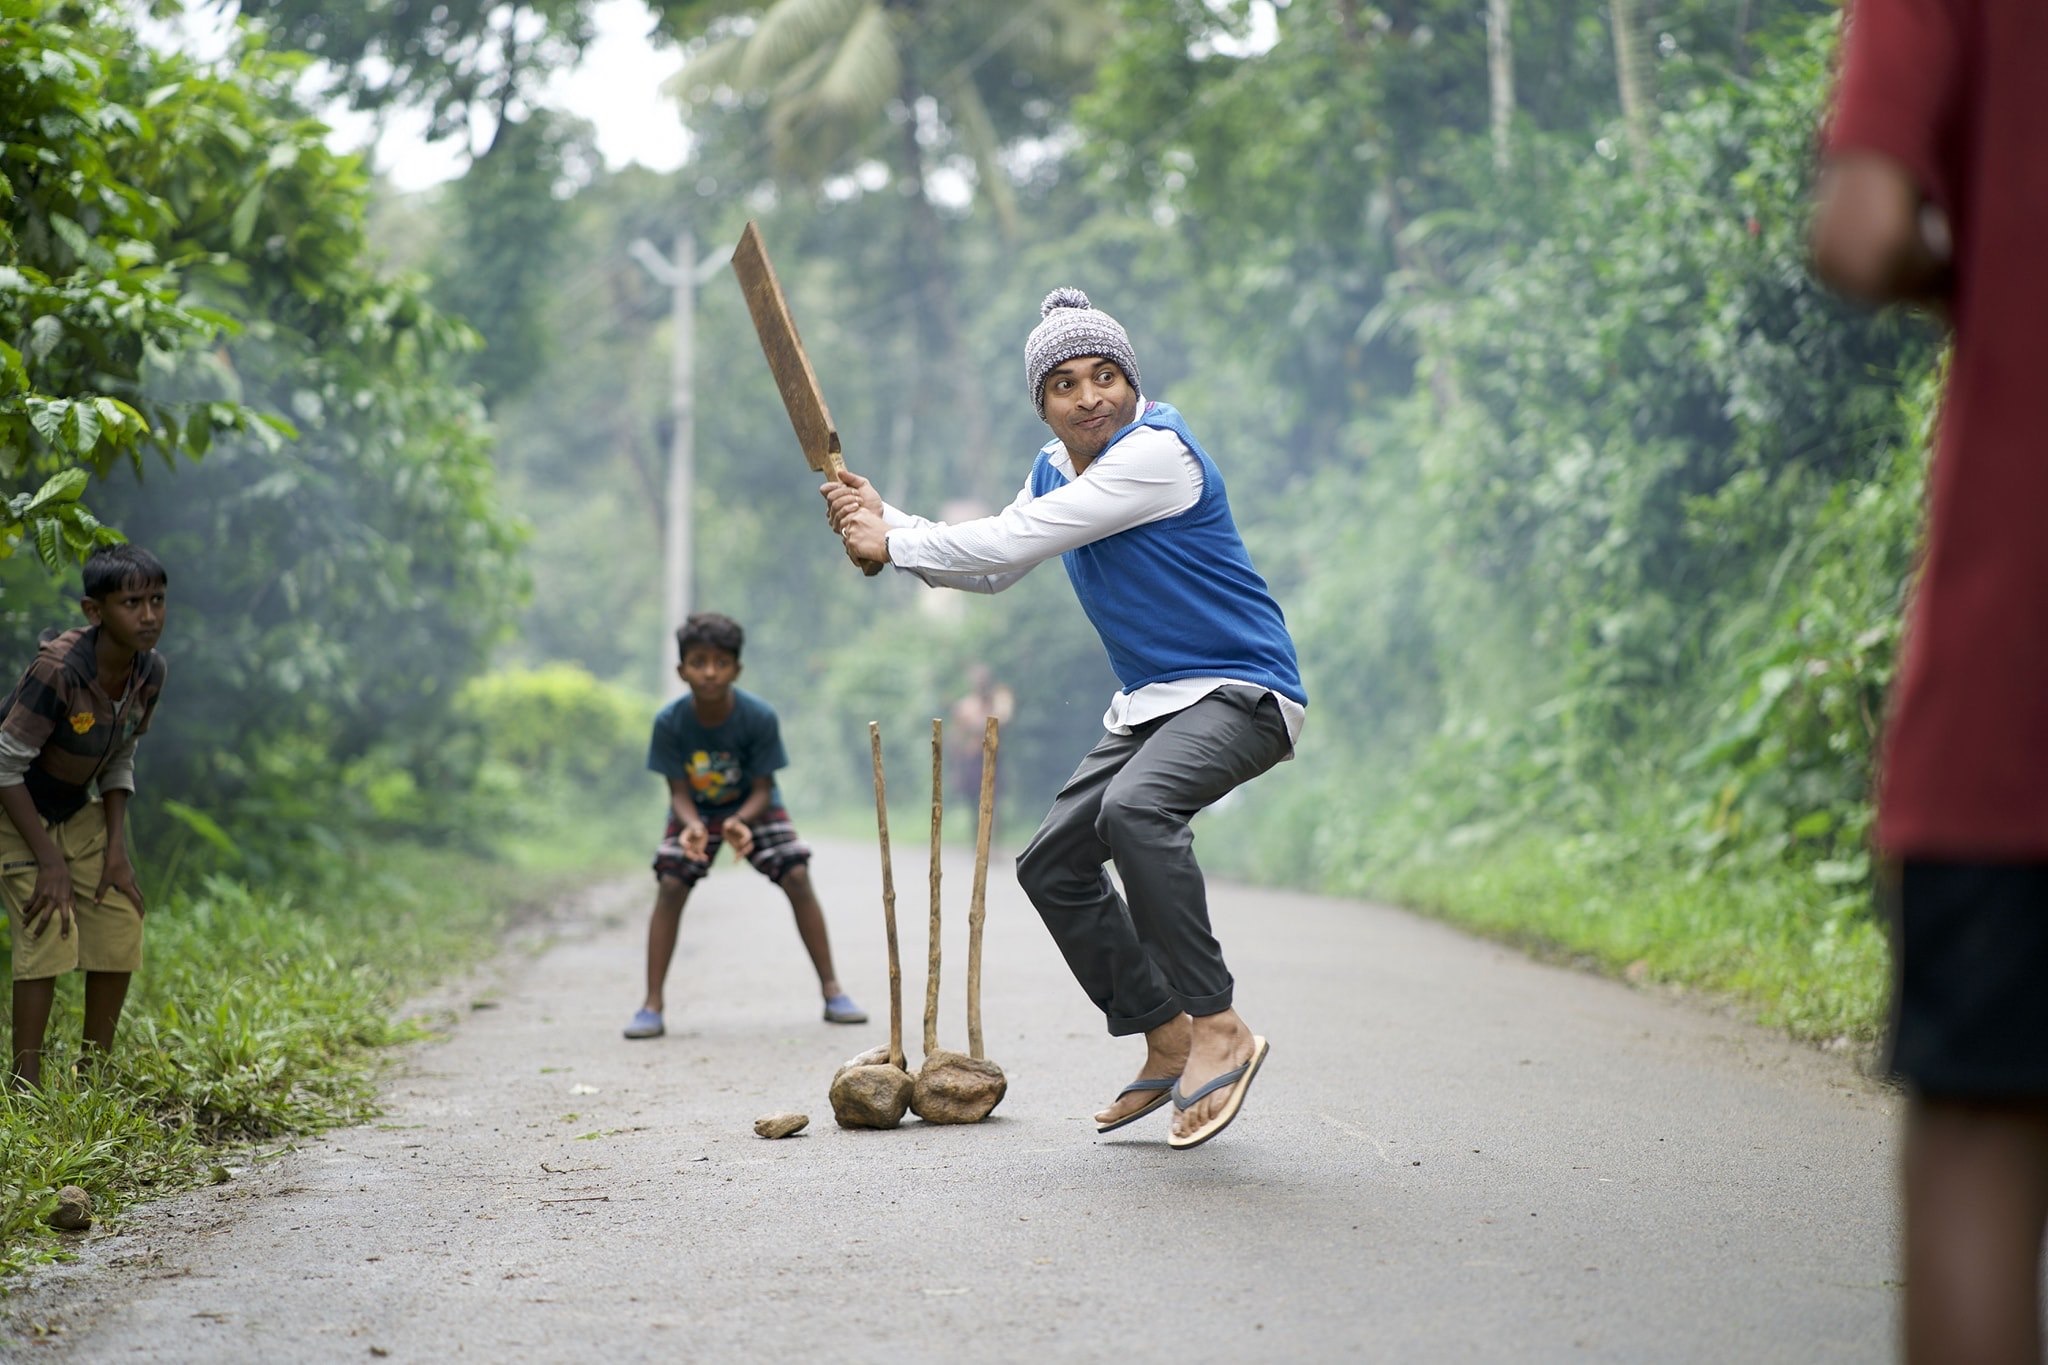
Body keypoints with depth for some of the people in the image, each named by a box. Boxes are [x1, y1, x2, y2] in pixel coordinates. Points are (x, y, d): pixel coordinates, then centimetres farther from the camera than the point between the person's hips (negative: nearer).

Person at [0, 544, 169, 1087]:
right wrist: (49, 860, -24)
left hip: (80, 813, 7)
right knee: (49, 935, -18)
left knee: (121, 926, 2)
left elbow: (119, 761, 3)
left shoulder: (150, 670, -11)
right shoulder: (58, 671, -32)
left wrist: (117, 848, -6)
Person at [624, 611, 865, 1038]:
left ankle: (832, 991, -4)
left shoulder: (759, 716, -28)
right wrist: (693, 827, -41)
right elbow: (679, 792, -20)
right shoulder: (670, 722, -26)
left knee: (797, 877, -14)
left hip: (752, 806, 0)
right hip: (696, 810, 0)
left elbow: (762, 789, -21)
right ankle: (652, 1005, -11)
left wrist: (740, 822, -42)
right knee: (669, 886, -16)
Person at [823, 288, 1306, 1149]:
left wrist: (892, 545, -12)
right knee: (1053, 864, 9)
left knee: (1134, 809, -35)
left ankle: (1218, 1028, -28)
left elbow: (1015, 543, -22)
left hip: (1242, 690, -10)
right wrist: (884, 522, 4)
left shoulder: (1157, 451, -20)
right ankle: (1169, 1046, 18)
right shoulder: (1055, 469, 9)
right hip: (1151, 702, 10)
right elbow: (994, 566, 19)